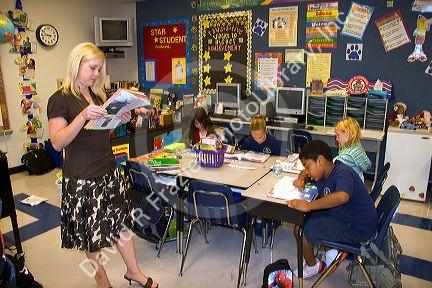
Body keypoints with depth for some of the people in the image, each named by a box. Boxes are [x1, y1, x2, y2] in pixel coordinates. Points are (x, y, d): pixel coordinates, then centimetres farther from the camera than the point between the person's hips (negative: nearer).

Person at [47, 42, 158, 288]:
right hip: (82, 176, -6)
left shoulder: (98, 95, 12)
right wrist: (84, 115, -30)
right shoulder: (60, 99, -9)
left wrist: (121, 120, -1)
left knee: (121, 220, 11)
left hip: (108, 169, 6)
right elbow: (57, 142, -18)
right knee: (91, 228, 10)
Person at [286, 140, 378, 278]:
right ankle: (332, 248, 16)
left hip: (357, 229, -9)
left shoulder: (343, 174, -28)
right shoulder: (325, 172, 0)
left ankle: (312, 266, 16)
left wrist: (308, 205, -42)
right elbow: (307, 171, 22)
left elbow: (342, 197, -50)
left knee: (302, 230, -12)